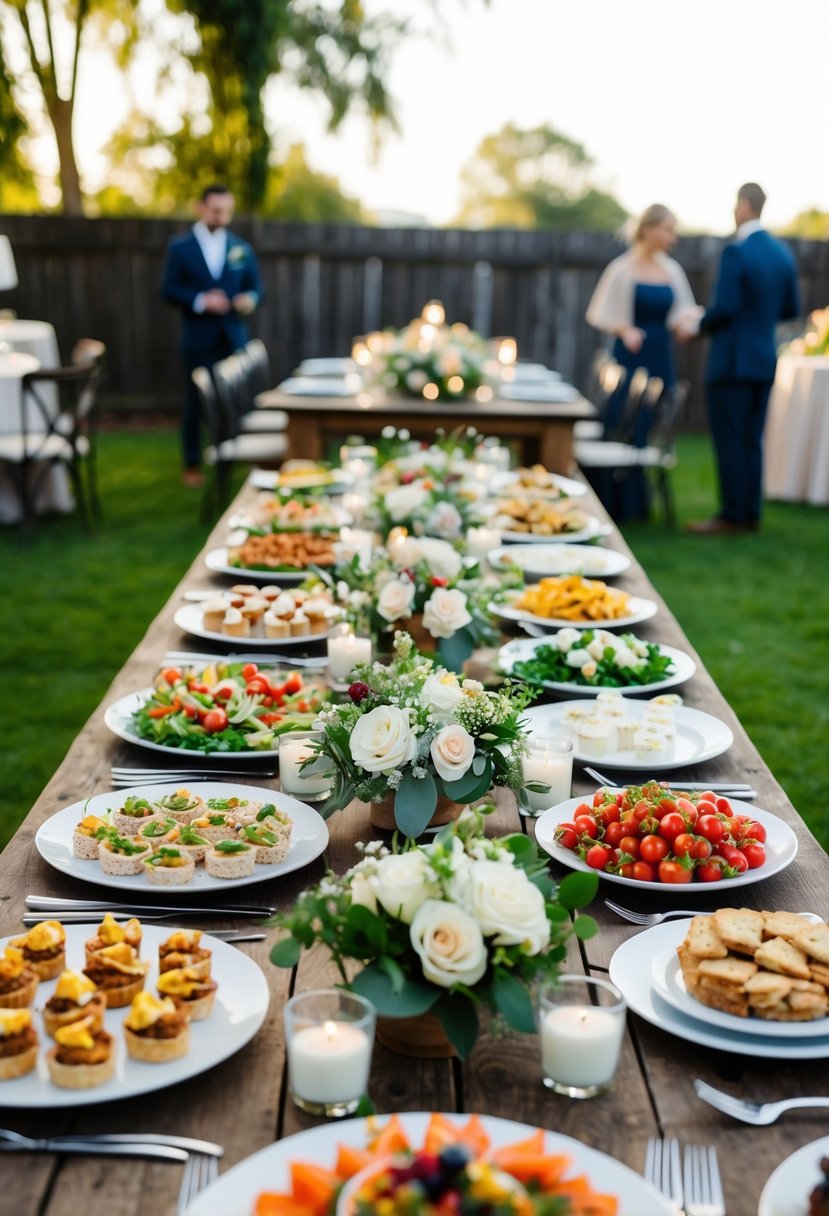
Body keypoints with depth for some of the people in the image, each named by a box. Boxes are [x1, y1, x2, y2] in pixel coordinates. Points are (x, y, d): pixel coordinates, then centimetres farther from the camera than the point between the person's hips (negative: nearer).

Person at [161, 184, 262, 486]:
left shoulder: (241, 249, 10)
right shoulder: (180, 247, 2)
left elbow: (254, 287, 12)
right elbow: (169, 290, -4)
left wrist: (250, 299, -12)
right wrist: (200, 301, -19)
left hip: (234, 336, 2)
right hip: (198, 337, -2)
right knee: (195, 402, 3)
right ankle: (192, 466, 12)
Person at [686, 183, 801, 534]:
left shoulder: (736, 252, -15)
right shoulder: (783, 253, 8)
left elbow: (724, 308, -20)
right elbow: (791, 308, 13)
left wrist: (700, 324, -3)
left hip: (732, 360, -7)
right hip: (765, 360, 7)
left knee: (729, 440, -1)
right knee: (752, 440, 12)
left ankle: (732, 515, 2)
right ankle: (751, 514, 15)